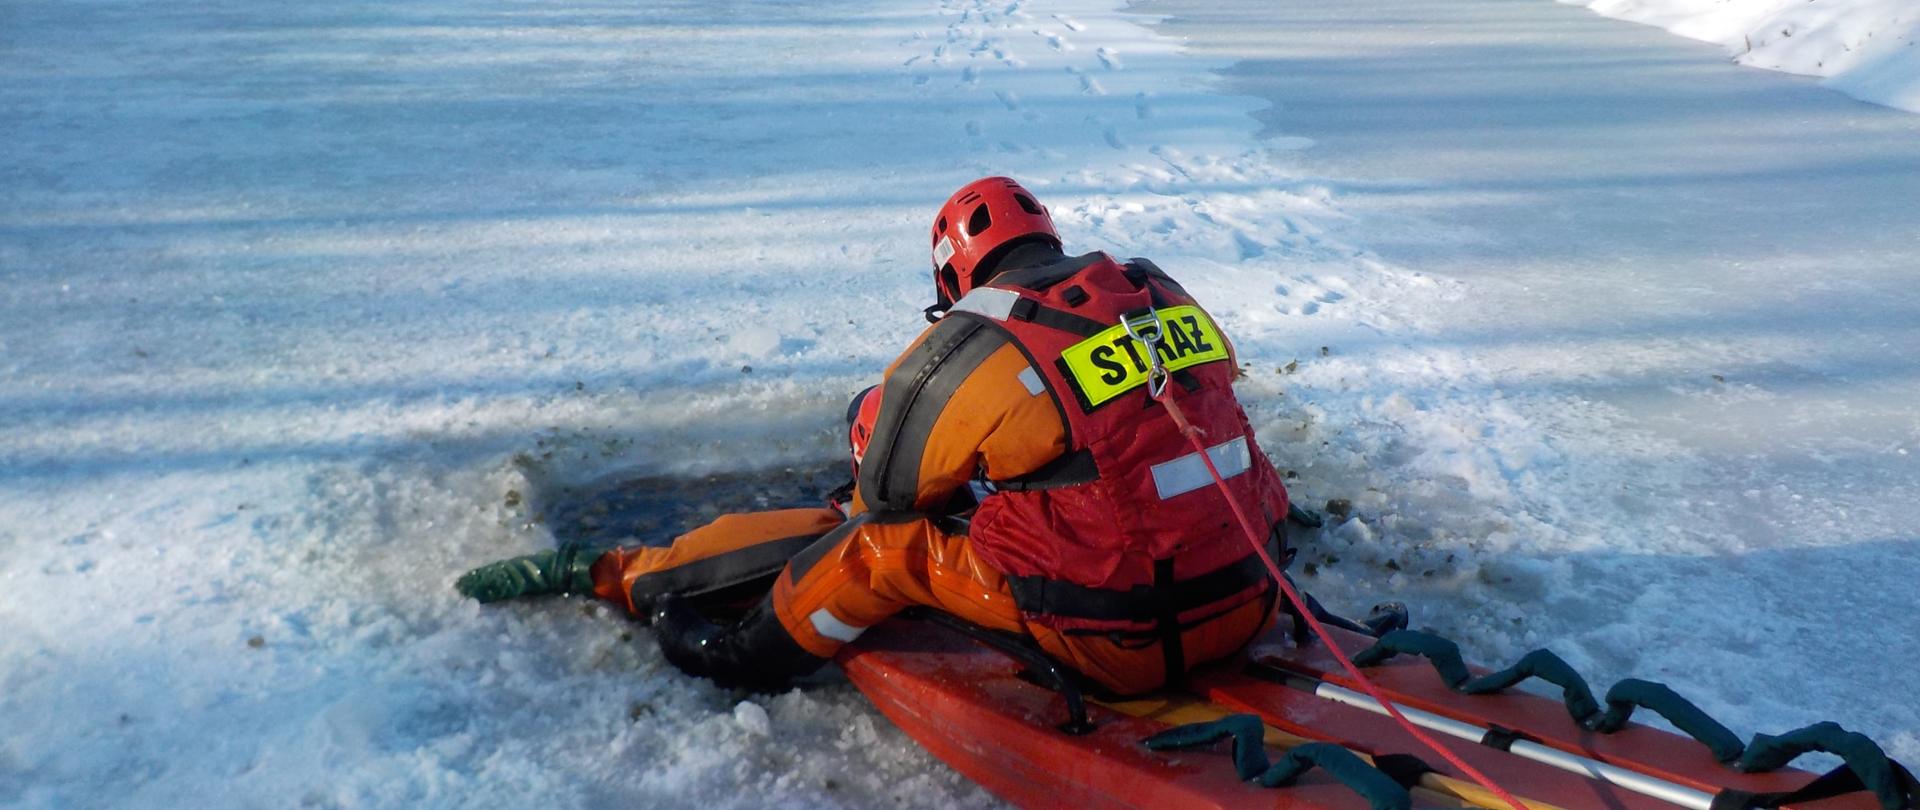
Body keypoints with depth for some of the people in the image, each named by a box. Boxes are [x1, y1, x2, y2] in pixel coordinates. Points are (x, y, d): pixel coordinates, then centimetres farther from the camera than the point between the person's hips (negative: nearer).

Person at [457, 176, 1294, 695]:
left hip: (1117, 643, -6)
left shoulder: (970, 346, -8)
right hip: (1247, 609, 6)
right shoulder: (1161, 291, 8)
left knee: (879, 542, 4)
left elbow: (881, 483, 5)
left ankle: (618, 574, 20)